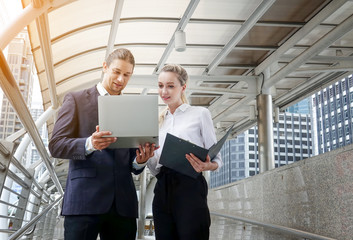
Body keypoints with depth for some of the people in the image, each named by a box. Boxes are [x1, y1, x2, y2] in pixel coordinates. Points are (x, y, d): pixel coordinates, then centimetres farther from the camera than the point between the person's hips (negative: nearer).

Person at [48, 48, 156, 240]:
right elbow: (56, 145, -1)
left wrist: (140, 161, -5)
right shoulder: (76, 100, 8)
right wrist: (89, 144, -19)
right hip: (85, 199, -3)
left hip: (123, 203, 4)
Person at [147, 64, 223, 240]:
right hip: (162, 190, 5)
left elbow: (216, 158, 2)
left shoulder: (200, 114, 5)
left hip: (189, 187, -5)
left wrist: (207, 166, -21)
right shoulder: (159, 121, 19)